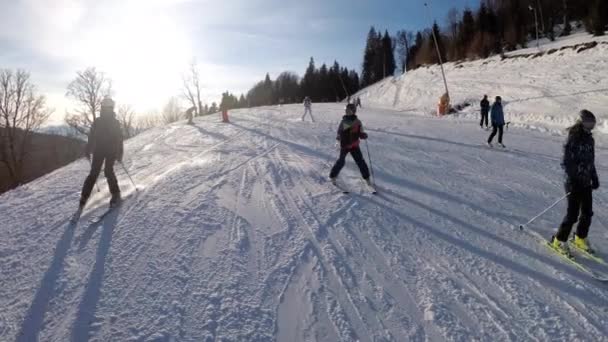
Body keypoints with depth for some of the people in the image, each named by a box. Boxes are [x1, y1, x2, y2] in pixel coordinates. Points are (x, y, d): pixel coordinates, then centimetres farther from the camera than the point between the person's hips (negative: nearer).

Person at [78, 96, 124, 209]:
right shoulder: (97, 122, 7)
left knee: (108, 171, -14)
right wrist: (88, 151, 3)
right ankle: (84, 196, 0)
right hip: (99, 150, 1)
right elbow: (91, 137, 9)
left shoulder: (115, 123, 4)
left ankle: (116, 194, -1)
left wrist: (119, 154, -1)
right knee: (94, 173, -5)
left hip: (111, 151, -1)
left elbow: (119, 139, 4)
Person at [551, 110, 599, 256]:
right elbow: (567, 163, -16)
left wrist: (594, 178, 13)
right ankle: (559, 241, 8)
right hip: (575, 183, -7)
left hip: (586, 182, 7)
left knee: (587, 213, 13)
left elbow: (591, 161, 16)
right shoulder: (572, 141, -13)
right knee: (573, 215, -5)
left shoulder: (590, 140, 8)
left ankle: (580, 239, 30)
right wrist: (572, 181, -21)